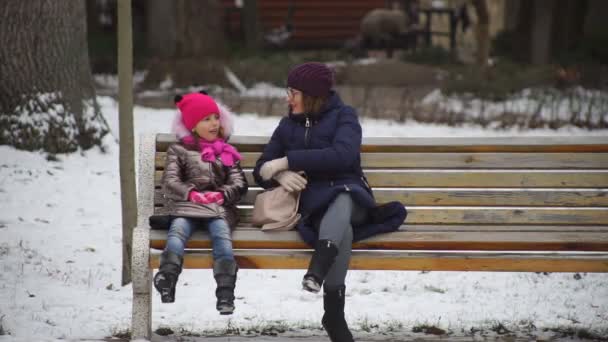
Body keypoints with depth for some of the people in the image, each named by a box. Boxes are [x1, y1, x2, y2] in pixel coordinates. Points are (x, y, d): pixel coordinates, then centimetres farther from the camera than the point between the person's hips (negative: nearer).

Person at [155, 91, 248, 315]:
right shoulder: (179, 151, 19)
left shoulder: (226, 153, 25)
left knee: (222, 234, -31)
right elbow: (169, 181, 5)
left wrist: (223, 195, -8)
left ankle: (226, 292, -42)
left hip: (219, 207, 0)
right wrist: (191, 194, -14)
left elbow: (239, 183, 14)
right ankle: (168, 276, -51)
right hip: (186, 206, 0)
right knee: (178, 230, -33)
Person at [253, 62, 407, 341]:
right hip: (312, 204, 1)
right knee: (341, 231, -37)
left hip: (348, 195, -1)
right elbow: (261, 170, 19)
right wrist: (280, 175, -7)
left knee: (341, 198, -42)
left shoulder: (343, 116, 8)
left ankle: (317, 269, -68)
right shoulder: (288, 125, 22)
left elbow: (343, 155, -13)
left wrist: (288, 161, -16)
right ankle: (334, 314, -51)